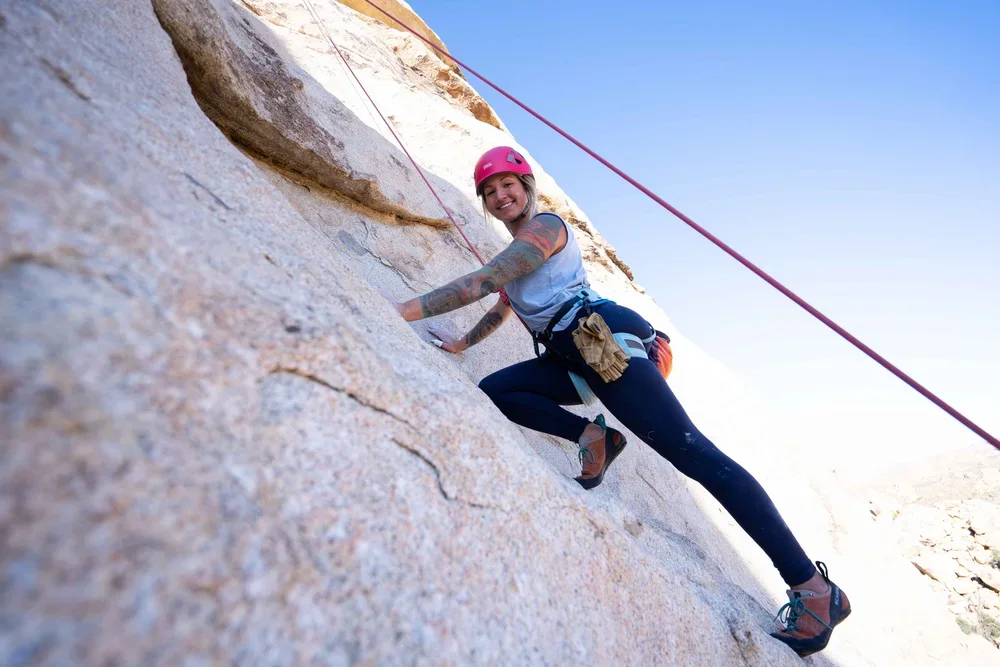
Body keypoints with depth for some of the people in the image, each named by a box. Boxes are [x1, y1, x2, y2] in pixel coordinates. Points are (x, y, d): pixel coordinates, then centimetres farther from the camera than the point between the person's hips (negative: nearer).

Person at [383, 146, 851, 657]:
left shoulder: (545, 226, -2)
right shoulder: (518, 249, 27)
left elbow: (483, 282, -16)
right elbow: (501, 309, 41)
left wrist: (410, 309, -19)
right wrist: (461, 344, 49)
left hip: (607, 340, -9)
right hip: (573, 358, 9)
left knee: (691, 451, -17)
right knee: (493, 392, -1)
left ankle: (812, 587, -12)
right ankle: (592, 435, -5)